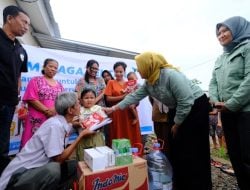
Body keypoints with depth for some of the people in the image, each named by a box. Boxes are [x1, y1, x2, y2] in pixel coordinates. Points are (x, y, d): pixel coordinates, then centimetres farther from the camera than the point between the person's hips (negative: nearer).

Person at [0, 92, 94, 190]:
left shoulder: (65, 123, -1)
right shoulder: (55, 125, -26)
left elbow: (63, 150, 7)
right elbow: (59, 159, -23)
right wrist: (81, 135, -19)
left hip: (39, 169, 8)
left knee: (75, 166, -1)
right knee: (53, 169, -34)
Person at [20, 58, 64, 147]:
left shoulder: (59, 85, 14)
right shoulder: (36, 80, 3)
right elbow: (32, 99, -7)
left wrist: (56, 109, -11)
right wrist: (47, 110, -13)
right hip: (37, 119, -3)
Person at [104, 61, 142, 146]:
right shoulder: (111, 83, 5)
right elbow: (108, 99, -3)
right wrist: (122, 96, -12)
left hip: (129, 113, 3)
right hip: (117, 113, -2)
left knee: (132, 136, 3)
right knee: (119, 137, -2)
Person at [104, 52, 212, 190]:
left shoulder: (171, 75, -26)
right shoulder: (148, 82, 0)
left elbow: (186, 102, -27)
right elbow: (135, 96, 2)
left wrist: (176, 124, -16)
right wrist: (113, 109, 1)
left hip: (195, 106, -8)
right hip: (177, 110, 8)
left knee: (193, 150, -4)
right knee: (175, 148, 11)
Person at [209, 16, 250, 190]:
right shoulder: (220, 59, 19)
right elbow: (213, 83, 12)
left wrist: (231, 104, -15)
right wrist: (216, 102, -6)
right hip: (227, 113, 7)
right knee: (235, 156, 12)